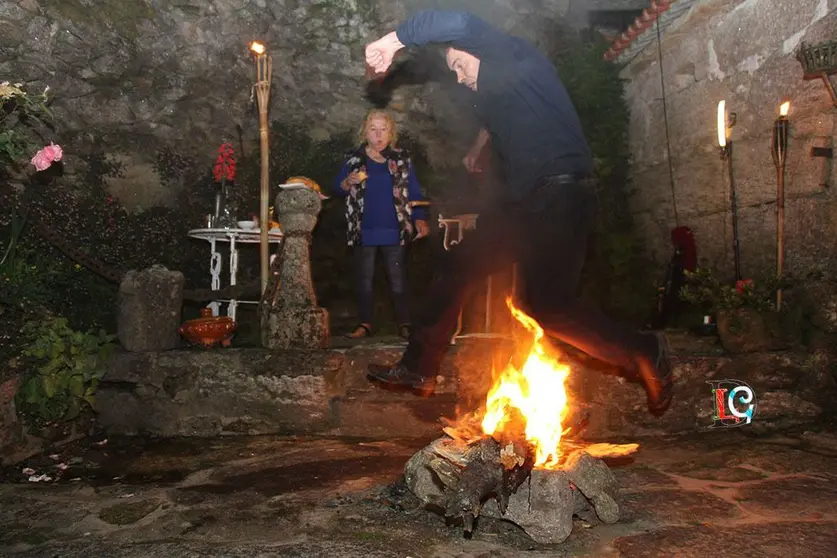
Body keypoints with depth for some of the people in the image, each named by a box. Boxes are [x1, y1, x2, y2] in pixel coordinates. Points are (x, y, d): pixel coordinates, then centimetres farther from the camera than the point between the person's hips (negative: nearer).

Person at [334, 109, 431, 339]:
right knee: (364, 279, 8)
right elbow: (337, 188, 5)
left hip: (394, 231, -1)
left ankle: (404, 324, 11)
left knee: (398, 280, 4)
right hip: (364, 231, 1)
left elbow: (414, 192, 5)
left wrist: (420, 219, -7)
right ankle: (365, 323, 18)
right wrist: (347, 182, -17)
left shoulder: (401, 160, 5)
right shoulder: (353, 159, 5)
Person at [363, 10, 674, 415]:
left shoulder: (514, 57, -3)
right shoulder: (494, 89, 23)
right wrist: (478, 148, 59)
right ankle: (418, 370, 16)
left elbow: (459, 23, -19)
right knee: (455, 269, 7)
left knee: (545, 305, -14)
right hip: (526, 201, 10)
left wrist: (393, 40, -11)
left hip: (559, 195, -10)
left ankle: (644, 353, 7)